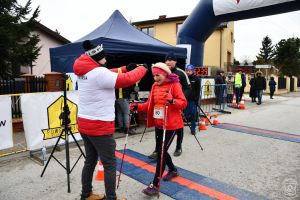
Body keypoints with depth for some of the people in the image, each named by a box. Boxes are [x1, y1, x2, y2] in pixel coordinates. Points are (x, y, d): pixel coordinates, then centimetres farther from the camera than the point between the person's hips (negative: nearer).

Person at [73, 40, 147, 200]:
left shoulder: (84, 73, 7)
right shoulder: (99, 73, -19)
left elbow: (109, 75, 17)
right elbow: (127, 79, -20)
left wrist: (126, 68, 11)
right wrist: (142, 68, -3)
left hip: (84, 124, 9)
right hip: (100, 126, -9)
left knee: (90, 161, 20)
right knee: (110, 164, 4)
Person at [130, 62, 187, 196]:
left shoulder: (174, 85, -9)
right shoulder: (154, 86, 10)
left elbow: (183, 103, -15)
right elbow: (150, 104, 9)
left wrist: (172, 100, -33)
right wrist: (138, 107, -6)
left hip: (171, 125, -7)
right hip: (158, 124, 7)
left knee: (162, 151, -8)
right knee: (161, 150, 16)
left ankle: (155, 185, 0)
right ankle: (173, 170, 43)